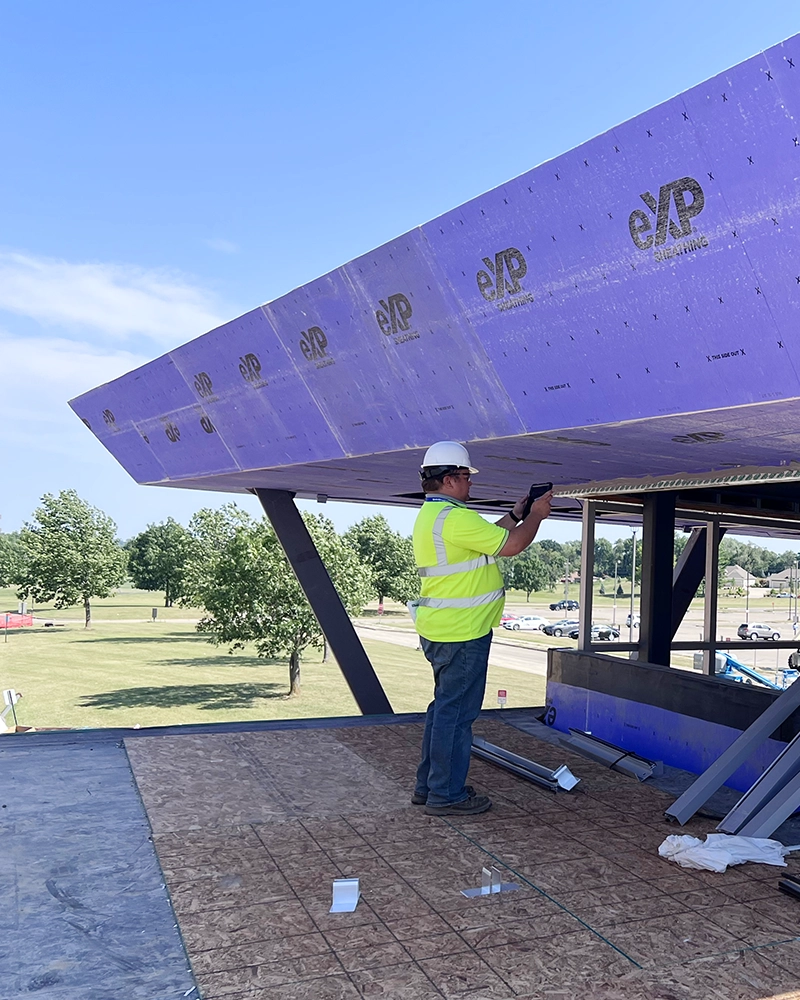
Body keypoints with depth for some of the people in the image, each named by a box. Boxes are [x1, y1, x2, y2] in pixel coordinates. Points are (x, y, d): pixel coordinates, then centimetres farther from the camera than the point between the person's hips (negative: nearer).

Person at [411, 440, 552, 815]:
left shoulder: (430, 514, 15)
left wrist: (515, 514, 20)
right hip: (462, 633, -11)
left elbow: (488, 537, 22)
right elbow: (511, 545, -16)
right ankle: (446, 795, 8)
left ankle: (428, 785, 27)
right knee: (456, 712, -1)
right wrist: (536, 516, 0)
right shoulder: (453, 516, -20)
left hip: (441, 630, 11)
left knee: (445, 707, 19)